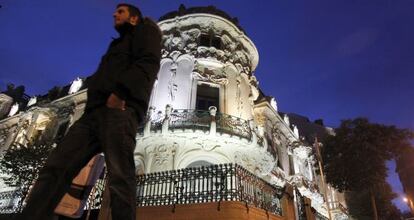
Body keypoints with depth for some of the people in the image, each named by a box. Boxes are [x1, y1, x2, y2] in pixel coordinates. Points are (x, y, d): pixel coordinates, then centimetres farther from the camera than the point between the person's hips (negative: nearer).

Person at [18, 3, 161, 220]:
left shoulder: (145, 30, 17)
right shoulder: (118, 44, 41)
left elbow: (148, 62, -5)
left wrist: (120, 92, -18)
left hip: (120, 109, -8)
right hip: (95, 111, 9)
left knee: (119, 176, -19)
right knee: (54, 168, -2)